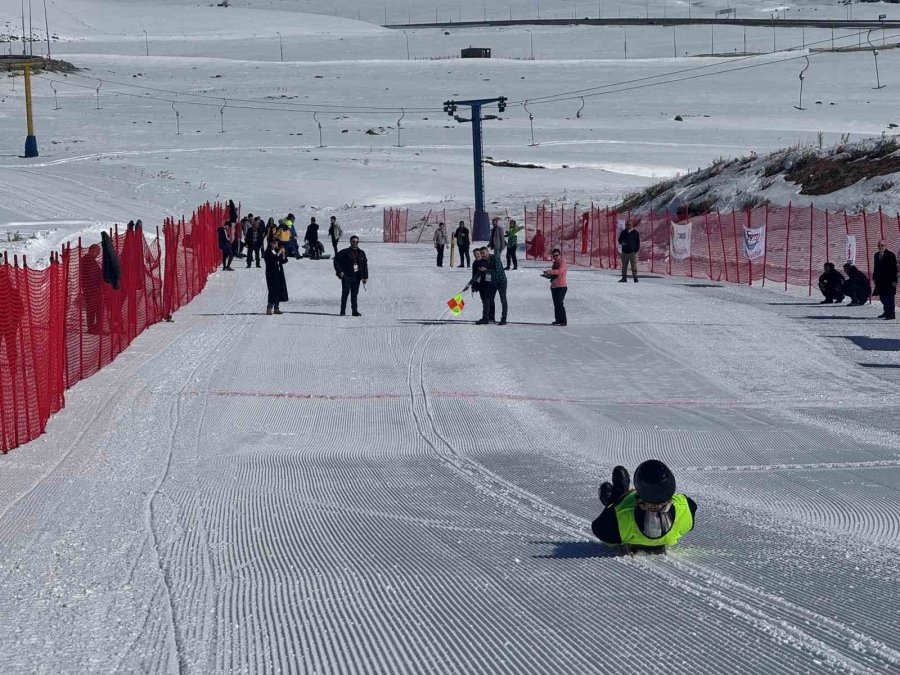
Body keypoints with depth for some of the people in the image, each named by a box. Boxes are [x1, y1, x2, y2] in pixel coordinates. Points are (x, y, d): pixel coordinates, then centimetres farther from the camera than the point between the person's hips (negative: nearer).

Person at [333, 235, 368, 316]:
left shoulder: (361, 253, 10)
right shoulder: (345, 252, -4)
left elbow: (365, 265, 15)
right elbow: (336, 261, 0)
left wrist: (365, 277, 10)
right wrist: (339, 272, -7)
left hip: (356, 277, 4)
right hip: (346, 276, -4)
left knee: (354, 294, 8)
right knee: (345, 293, -7)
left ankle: (355, 311, 12)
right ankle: (343, 311, -5)